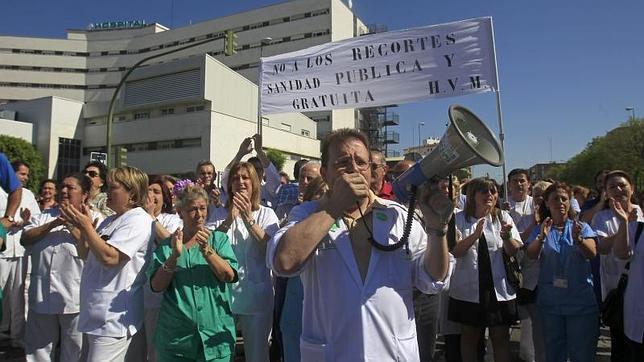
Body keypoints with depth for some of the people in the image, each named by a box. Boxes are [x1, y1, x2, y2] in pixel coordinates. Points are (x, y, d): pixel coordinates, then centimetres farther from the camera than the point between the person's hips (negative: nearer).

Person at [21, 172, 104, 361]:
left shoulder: (94, 218, -3)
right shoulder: (45, 216, 13)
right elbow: (25, 239, -1)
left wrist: (73, 225, -15)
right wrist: (53, 224, -13)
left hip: (75, 300, -4)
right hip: (41, 298, 5)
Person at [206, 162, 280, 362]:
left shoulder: (266, 214, 1)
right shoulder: (219, 214, 6)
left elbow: (269, 249, -11)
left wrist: (249, 219, -22)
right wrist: (229, 220, -18)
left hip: (256, 295, -1)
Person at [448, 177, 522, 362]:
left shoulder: (503, 217, 3)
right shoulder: (460, 219, -4)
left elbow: (515, 251, -2)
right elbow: (455, 251, -14)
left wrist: (507, 236, -23)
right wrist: (475, 235, -29)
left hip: (499, 289, 1)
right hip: (469, 290, -1)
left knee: (501, 338, 11)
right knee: (469, 337, 12)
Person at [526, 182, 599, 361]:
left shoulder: (582, 227, 3)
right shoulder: (540, 230, 4)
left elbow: (592, 253, -12)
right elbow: (531, 255, -11)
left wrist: (578, 239, -33)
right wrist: (541, 237, -30)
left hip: (580, 301, -1)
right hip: (550, 301, 1)